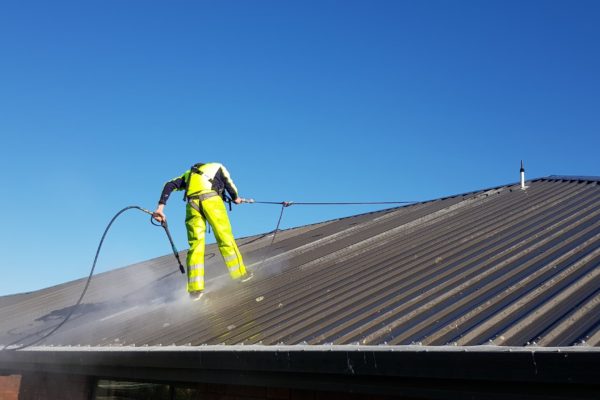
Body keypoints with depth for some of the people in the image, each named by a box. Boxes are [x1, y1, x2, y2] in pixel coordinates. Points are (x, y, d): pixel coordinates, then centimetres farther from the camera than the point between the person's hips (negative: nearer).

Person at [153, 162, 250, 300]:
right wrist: (236, 198, 29)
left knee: (195, 245, 1)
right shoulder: (218, 167, 30)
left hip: (192, 203, 3)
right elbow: (228, 183, 11)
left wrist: (160, 207, 13)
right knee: (225, 237, 3)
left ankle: (195, 289, -7)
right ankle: (239, 273, 3)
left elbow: (170, 185, 21)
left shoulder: (189, 174, 37)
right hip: (211, 199, -3)